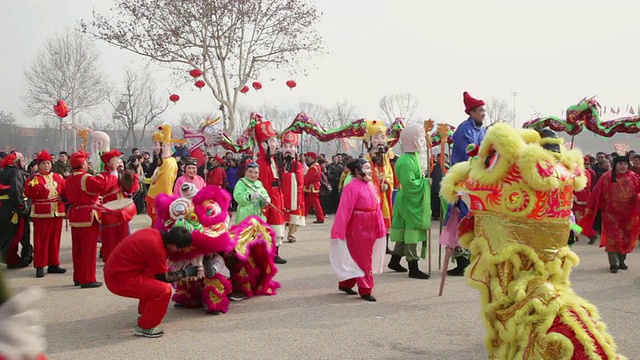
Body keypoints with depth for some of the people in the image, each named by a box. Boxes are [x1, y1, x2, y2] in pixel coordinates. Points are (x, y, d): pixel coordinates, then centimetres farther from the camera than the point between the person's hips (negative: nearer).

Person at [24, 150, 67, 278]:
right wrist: (32, 186, -30)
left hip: (57, 212, 4)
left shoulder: (58, 177, 11)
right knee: (41, 240, -1)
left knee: (55, 239, 9)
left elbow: (65, 191, 11)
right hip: (42, 213, -4)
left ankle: (53, 264, 18)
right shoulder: (34, 178, -2)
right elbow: (29, 194, -13)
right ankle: (40, 266, 5)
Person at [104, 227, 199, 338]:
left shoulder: (153, 232, 1)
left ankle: (144, 315, 37)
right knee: (164, 290, -16)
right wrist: (186, 272, 2)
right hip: (120, 280, -10)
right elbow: (164, 277, -9)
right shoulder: (156, 247, -23)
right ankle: (144, 328, -1)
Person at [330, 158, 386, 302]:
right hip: (357, 228, -8)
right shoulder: (352, 187, -15)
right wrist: (338, 231, -20)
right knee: (362, 259, -1)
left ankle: (345, 284, 31)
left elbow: (376, 208, 10)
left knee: (360, 258, 16)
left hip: (369, 227, 8)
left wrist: (381, 229, 8)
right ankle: (365, 290, 8)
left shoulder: (371, 186, 8)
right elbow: (344, 210, -18)